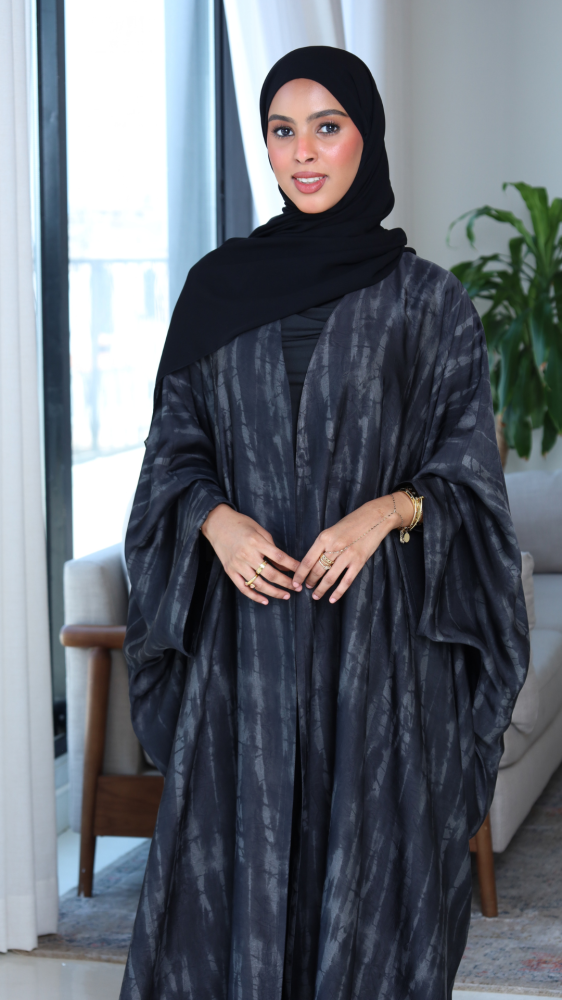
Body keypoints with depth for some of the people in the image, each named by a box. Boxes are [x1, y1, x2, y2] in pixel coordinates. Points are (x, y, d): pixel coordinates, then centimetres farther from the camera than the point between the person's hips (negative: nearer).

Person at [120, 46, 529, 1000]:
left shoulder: (427, 299, 1)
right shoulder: (216, 287, 7)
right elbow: (174, 448, 10)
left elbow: (470, 473, 3)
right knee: (233, 858, 4)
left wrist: (388, 511, -16)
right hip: (245, 630, 2)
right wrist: (216, 519, -10)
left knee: (369, 865, 2)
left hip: (377, 632, -2)